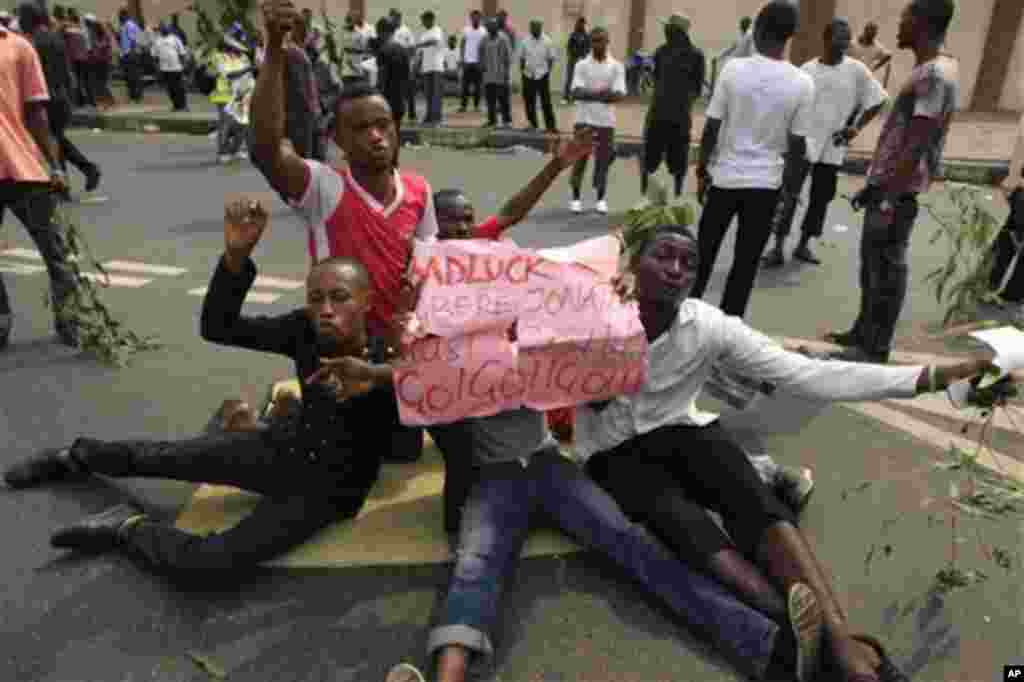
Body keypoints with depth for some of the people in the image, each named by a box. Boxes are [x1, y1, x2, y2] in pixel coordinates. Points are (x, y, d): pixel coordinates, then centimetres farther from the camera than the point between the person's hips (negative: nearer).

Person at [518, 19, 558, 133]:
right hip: (528, 76, 3)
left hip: (542, 76, -3)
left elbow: (552, 58, 3)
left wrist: (547, 70, -4)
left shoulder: (547, 41, -2)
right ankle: (532, 124, 21)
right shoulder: (525, 41, 4)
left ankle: (551, 125, 4)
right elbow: (521, 57, 12)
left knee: (546, 102, -3)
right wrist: (522, 70, 4)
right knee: (529, 102, 7)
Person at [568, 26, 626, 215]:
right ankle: (576, 198, 14)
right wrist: (600, 94, -21)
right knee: (579, 159, 3)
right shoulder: (582, 65, 2)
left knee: (603, 160, 5)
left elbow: (618, 95, -9)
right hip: (584, 119, 0)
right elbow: (576, 93, -10)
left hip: (606, 121, 0)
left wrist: (590, 94, -18)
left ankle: (601, 199, 17)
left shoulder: (616, 66, 2)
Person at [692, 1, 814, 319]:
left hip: (724, 175, 0)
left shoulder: (733, 69, -7)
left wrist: (702, 170, 5)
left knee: (705, 249, 15)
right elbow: (797, 143, -3)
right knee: (746, 260, 8)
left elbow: (712, 127, -6)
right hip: (766, 181, 0)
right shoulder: (802, 83, -5)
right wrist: (790, 185, 10)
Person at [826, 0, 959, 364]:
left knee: (886, 269, -2)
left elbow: (917, 145, -22)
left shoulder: (936, 76, -16)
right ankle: (863, 333, 28)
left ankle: (875, 348, 7)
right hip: (887, 186, 10)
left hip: (897, 192, -10)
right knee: (871, 263, 16)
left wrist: (887, 193, -23)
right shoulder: (926, 72, 16)